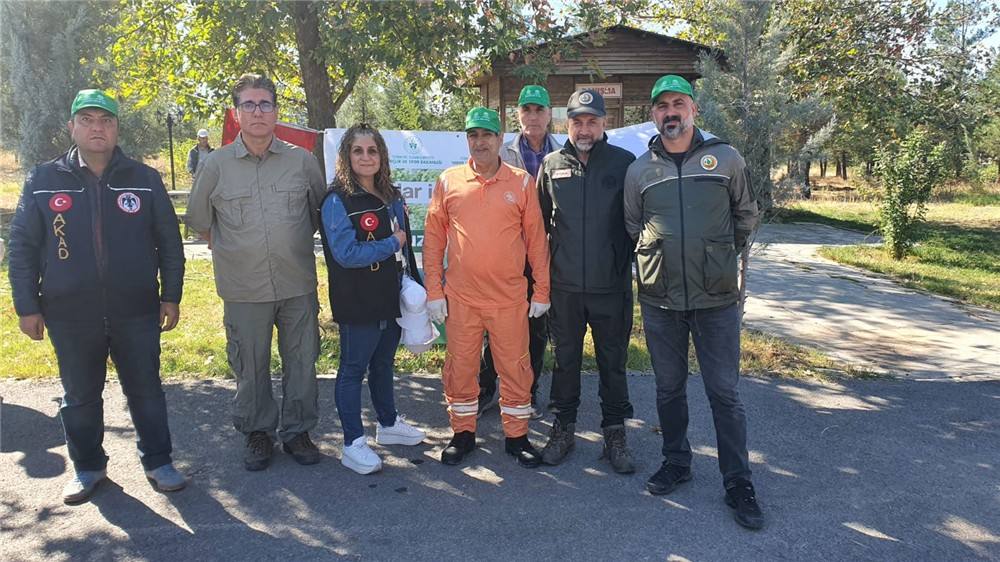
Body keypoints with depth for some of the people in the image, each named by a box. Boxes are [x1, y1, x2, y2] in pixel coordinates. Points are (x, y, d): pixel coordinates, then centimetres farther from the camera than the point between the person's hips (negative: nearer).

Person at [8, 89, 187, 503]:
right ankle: (88, 467, 31)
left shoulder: (145, 179, 1)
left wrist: (171, 296, 2)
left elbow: (169, 242, 5)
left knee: (146, 391, 10)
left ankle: (158, 461, 25)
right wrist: (27, 307, 0)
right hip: (71, 316, 1)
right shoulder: (43, 181, 1)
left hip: (137, 313, 0)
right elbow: (22, 248, 4)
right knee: (80, 397, 13)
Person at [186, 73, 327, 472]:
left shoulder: (302, 161, 1)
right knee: (250, 367, 9)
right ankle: (257, 433, 27)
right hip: (244, 290, -1)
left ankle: (297, 431, 26)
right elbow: (198, 219, 13)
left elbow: (320, 210, 16)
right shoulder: (217, 165, -1)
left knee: (301, 361, 9)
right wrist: (230, 249, 13)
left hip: (298, 285, 1)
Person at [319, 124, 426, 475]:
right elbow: (346, 254, -21)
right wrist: (391, 244, -13)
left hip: (392, 300, 7)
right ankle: (353, 445, 14)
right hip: (357, 304, -7)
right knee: (353, 369, 4)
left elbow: (405, 246, 15)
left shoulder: (392, 197, 8)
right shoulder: (337, 201, -13)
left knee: (384, 363, 21)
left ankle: (388, 424, 38)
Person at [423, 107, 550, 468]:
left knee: (515, 367, 7)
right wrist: (434, 291, 1)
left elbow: (536, 238, 3)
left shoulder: (522, 182, 1)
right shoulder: (448, 181, 3)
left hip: (510, 297, -1)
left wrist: (541, 291, 1)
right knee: (460, 366, 10)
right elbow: (433, 238, 5)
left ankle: (516, 436, 23)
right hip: (460, 298, 1)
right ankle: (463, 433, 27)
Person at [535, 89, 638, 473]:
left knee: (613, 362, 9)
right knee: (565, 359, 14)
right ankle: (564, 427, 29)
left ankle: (615, 433, 24)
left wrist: (634, 266, -1)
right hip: (564, 286, 2)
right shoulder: (552, 165, 5)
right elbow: (540, 221, 11)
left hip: (611, 286, -2)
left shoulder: (624, 163, -2)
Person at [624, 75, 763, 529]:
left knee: (724, 393, 3)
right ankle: (676, 463, 32)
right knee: (669, 388, 14)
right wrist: (656, 259, 10)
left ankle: (738, 484, 16)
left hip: (716, 299, -2)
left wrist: (722, 254, 12)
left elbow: (747, 216, 13)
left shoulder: (726, 159, 0)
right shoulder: (639, 170, 4)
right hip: (659, 300, 2)